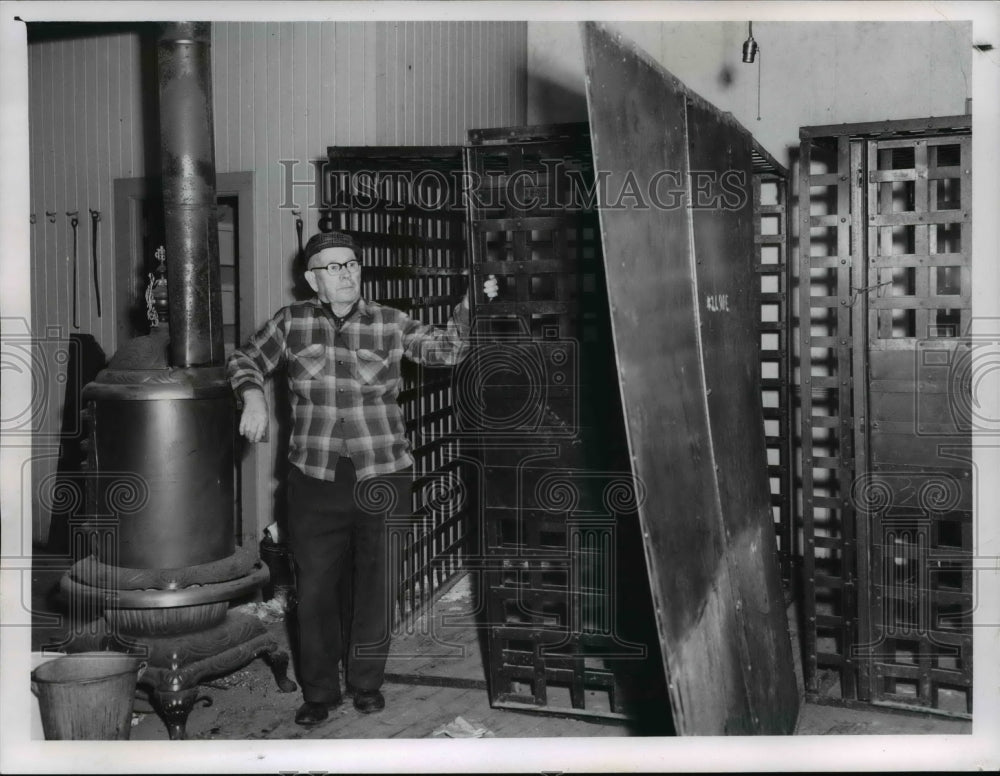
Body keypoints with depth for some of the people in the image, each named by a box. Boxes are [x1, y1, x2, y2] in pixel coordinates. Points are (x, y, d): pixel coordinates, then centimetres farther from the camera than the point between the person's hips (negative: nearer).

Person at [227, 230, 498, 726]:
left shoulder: (391, 324, 4)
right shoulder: (292, 322, 4)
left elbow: (446, 349, 4)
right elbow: (246, 360, 13)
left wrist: (469, 307, -11)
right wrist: (253, 396, -6)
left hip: (383, 478, 0)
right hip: (315, 481, 0)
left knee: (376, 586, 9)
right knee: (314, 590, 5)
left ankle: (366, 682, 28)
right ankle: (319, 691, 22)